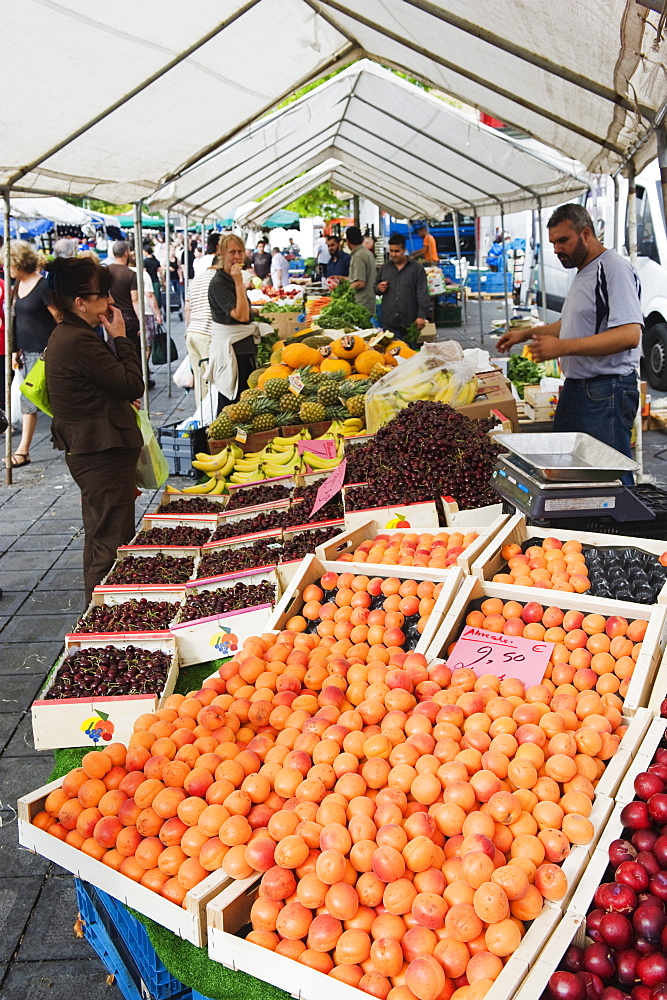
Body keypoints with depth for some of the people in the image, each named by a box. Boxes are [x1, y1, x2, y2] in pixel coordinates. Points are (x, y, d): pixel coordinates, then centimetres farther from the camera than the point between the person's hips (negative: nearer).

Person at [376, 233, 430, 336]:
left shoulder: (417, 269, 2)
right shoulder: (384, 268, 14)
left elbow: (423, 294, -3)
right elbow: (376, 287, 25)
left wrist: (422, 315, -13)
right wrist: (379, 288, -1)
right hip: (388, 323, 3)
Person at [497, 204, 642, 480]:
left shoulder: (615, 269, -15)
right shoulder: (583, 273, 18)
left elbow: (629, 334, -26)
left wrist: (561, 347, -28)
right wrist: (528, 333, 22)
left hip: (607, 393, -10)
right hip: (575, 387, 10)